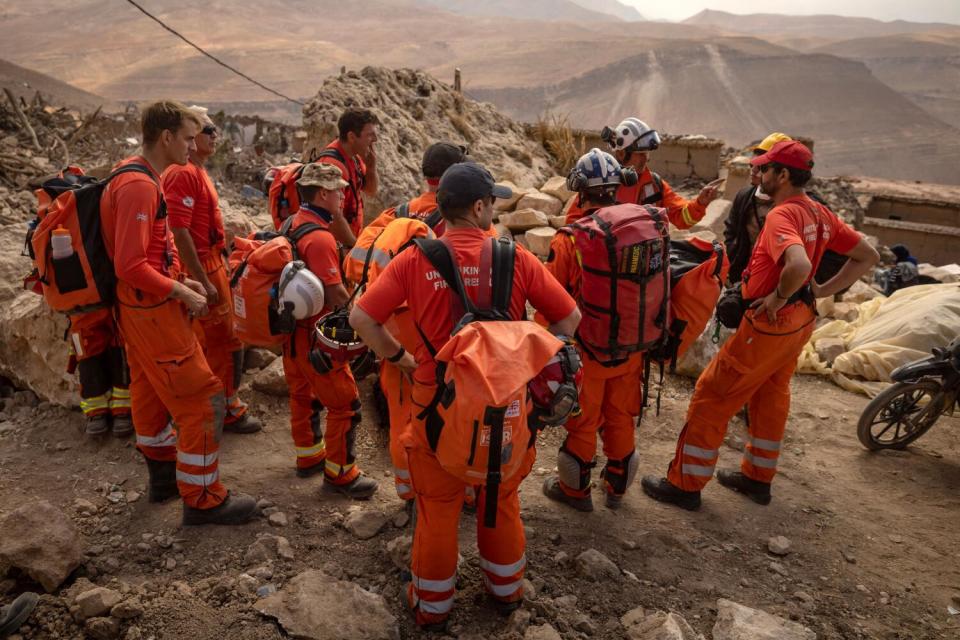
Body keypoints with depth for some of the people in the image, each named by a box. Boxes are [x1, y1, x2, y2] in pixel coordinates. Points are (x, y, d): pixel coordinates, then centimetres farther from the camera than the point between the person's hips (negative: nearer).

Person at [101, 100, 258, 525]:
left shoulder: (140, 177, 11)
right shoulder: (139, 186, -21)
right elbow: (130, 265, -26)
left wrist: (179, 280, 7)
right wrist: (181, 293, -17)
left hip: (141, 307, 11)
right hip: (153, 311, -11)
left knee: (151, 393, 20)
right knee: (203, 399, -5)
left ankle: (163, 475, 36)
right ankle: (203, 500, 5)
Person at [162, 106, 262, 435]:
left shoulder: (198, 170, 14)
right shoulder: (183, 174, -18)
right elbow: (179, 231, -24)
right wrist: (203, 281, -24)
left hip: (210, 263, 10)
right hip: (202, 267, -10)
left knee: (208, 338, 18)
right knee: (226, 340, -2)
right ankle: (229, 411, 9)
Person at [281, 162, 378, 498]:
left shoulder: (293, 223, 5)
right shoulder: (320, 238, -24)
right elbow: (336, 296, -22)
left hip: (291, 326, 10)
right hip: (315, 335, -10)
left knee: (302, 394, 23)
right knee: (345, 404, 1)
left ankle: (308, 457, 40)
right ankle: (340, 473, 12)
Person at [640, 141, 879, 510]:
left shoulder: (781, 215, -22)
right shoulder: (820, 214, 6)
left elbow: (800, 265, -40)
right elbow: (868, 256, 12)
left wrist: (779, 296, -22)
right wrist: (821, 291, 6)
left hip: (769, 324, -9)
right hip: (799, 322, 9)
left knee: (711, 398, 0)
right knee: (770, 397, 21)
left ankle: (685, 484, 9)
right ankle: (757, 478, 36)